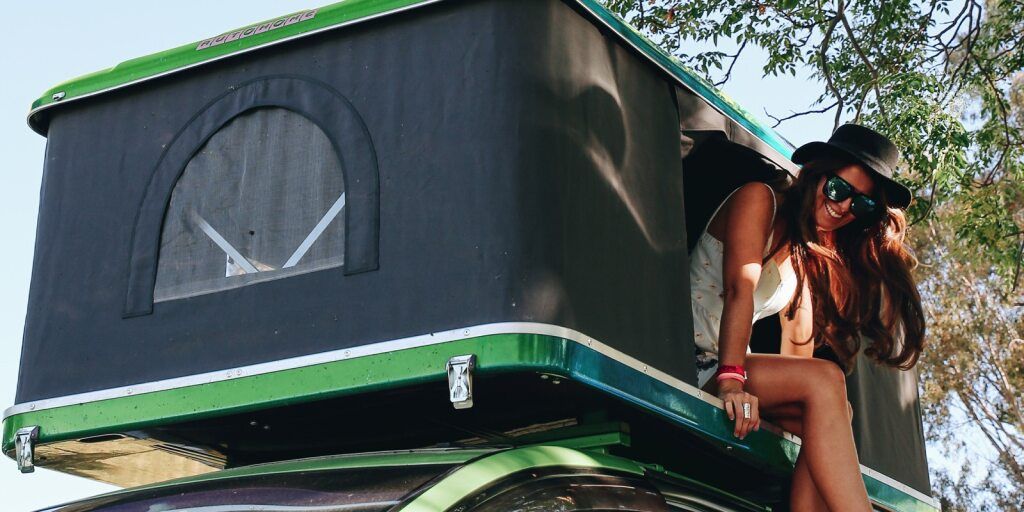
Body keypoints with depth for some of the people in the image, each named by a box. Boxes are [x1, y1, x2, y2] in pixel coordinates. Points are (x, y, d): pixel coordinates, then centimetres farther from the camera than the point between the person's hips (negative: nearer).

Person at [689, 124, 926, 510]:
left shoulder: (813, 257, 19)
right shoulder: (759, 199, -3)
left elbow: (798, 348, 10)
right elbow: (740, 288, -18)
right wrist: (731, 379, -31)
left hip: (731, 369, 7)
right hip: (691, 362, -7)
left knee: (829, 418, -19)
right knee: (825, 381, -26)